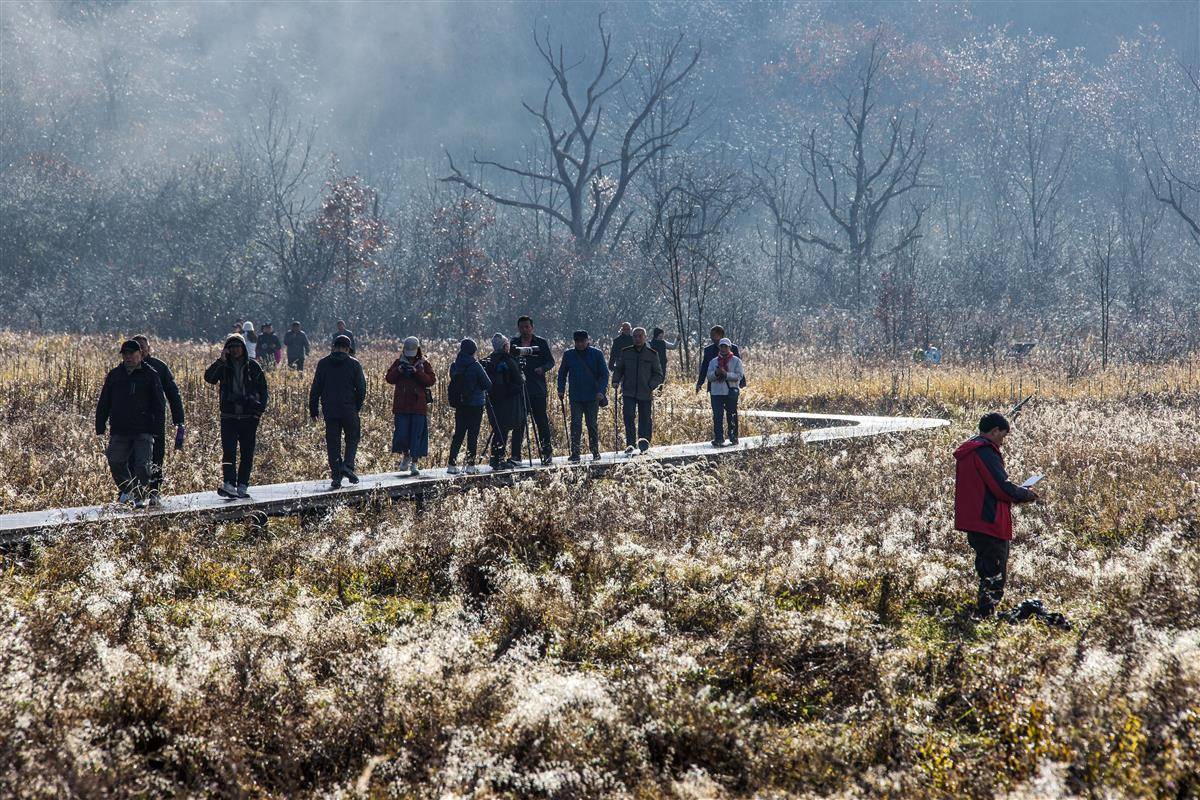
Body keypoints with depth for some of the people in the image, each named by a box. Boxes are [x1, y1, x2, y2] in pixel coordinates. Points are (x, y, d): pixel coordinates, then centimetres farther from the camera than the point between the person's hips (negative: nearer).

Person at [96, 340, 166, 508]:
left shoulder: (150, 375, 2)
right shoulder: (114, 375, 10)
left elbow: (159, 404, 3)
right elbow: (103, 403, 13)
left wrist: (158, 426, -5)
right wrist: (100, 427, 7)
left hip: (144, 430, -3)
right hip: (119, 430, 3)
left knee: (142, 464, -7)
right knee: (116, 462, 2)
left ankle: (140, 497, 3)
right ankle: (126, 490, 23)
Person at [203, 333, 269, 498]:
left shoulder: (253, 366, 6)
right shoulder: (223, 367, 5)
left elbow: (263, 389, 10)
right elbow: (209, 377, -11)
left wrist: (260, 408, -3)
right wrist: (220, 360, -18)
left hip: (249, 417, 1)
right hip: (229, 416, -1)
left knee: (247, 454, 3)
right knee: (229, 452, -13)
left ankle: (242, 486, 9)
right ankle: (228, 484, -21)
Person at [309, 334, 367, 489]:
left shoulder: (323, 363, 3)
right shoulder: (354, 364, -2)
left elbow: (315, 388, 4)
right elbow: (361, 388, -2)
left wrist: (313, 409, 10)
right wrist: (357, 406, 12)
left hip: (329, 410, 2)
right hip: (349, 409, -2)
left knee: (333, 442, 5)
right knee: (352, 437, 14)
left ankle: (336, 475, 0)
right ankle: (348, 464, -7)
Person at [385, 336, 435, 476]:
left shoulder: (423, 364, 5)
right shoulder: (399, 362, 8)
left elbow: (431, 380, -6)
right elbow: (389, 378, 3)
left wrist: (417, 372, -18)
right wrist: (398, 370, -15)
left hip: (418, 406, -1)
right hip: (402, 406, 1)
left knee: (417, 435, 0)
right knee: (401, 433, -3)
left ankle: (414, 463, 7)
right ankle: (405, 456, 23)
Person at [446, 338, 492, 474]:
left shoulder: (455, 366, 3)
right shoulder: (475, 366, -12)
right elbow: (488, 384, -7)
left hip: (459, 405, 5)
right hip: (475, 405, -5)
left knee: (458, 434, 9)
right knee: (473, 435, 1)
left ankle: (452, 464, 4)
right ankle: (470, 465, 0)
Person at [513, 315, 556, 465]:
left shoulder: (541, 343, 4)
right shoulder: (514, 344, 10)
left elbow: (551, 361, 3)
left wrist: (542, 368, -16)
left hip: (538, 390, -2)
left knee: (542, 421, -1)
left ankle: (547, 453, 7)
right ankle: (516, 455, 5)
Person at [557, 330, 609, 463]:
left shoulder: (597, 354, 0)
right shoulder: (569, 355, 5)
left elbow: (604, 373, 1)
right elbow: (562, 373, 16)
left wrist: (601, 391, -11)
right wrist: (561, 390, 5)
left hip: (592, 397, -1)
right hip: (575, 397, 1)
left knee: (592, 425, 5)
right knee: (576, 425, -7)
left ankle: (595, 452, 17)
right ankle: (575, 454, -7)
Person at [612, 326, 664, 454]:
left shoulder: (652, 355, 6)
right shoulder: (626, 353, 9)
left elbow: (658, 374, 7)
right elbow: (618, 369, 18)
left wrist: (651, 386, -9)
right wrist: (615, 380, -1)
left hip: (645, 394, 0)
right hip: (629, 393, 0)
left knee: (645, 419, 3)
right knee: (628, 415, -18)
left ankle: (644, 443, 18)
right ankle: (629, 444, -16)